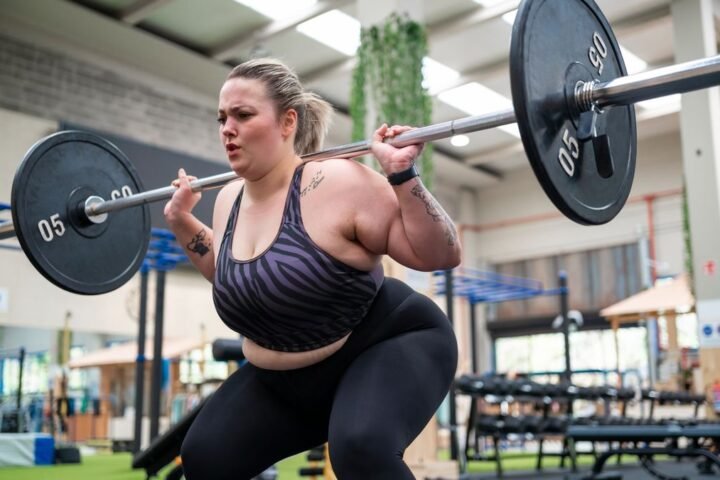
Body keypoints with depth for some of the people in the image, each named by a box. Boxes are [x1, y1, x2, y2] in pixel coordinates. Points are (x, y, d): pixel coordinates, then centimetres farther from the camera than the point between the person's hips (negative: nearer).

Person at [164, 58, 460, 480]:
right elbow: (233, 275, 18)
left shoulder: (338, 184, -24)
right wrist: (181, 221, 10)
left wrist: (404, 175, -32)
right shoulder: (230, 201, -2)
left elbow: (443, 255, -21)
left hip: (388, 349, -7)